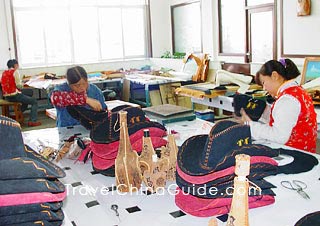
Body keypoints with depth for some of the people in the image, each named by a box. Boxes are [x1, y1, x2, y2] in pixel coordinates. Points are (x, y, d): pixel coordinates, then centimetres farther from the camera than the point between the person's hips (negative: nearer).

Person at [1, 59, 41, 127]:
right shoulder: (15, 71, -11)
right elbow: (19, 85, -16)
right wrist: (22, 84, 5)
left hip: (6, 96, 9)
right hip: (14, 96, -8)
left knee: (30, 92, 25)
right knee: (34, 101, 1)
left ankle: (19, 112, 25)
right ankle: (32, 121, -9)